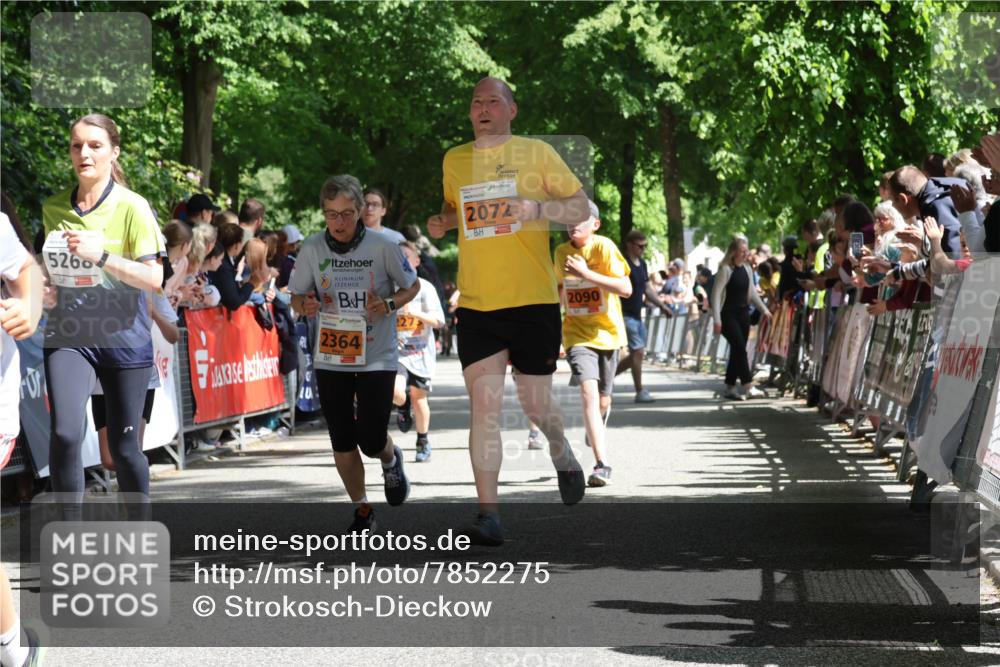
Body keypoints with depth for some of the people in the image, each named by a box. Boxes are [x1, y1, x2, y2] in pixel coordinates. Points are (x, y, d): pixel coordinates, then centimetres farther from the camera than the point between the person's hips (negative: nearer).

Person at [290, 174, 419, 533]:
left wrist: (389, 305, -16)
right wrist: (306, 305, -16)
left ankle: (391, 459, 29)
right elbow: (296, 297, 8)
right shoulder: (312, 249, -3)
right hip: (330, 359, 3)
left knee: (371, 440, -8)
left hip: (376, 358, -3)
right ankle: (362, 510, 23)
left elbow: (412, 286, 4)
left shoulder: (383, 247, -9)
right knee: (342, 443, 6)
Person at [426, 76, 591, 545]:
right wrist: (441, 222, 5)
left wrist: (537, 209, -17)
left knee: (536, 404, 4)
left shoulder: (536, 153, 1)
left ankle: (561, 454, 40)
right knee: (484, 406, -8)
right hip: (476, 305, 2)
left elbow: (580, 209, 2)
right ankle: (488, 514, -7)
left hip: (533, 300, -2)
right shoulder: (454, 160, 12)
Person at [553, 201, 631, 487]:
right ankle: (602, 464, -27)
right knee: (589, 391, -22)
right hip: (577, 334, 1)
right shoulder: (561, 252, 2)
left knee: (603, 400, 12)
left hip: (607, 333, -1)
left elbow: (626, 289, -22)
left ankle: (596, 428, 51)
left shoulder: (604, 247, -13)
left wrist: (585, 274, -26)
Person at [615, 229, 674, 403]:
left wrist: (662, 305, 11)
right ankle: (640, 392, -4)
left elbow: (648, 289, 20)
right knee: (637, 351, -10)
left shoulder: (642, 264, 13)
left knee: (637, 354, 10)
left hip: (637, 315, 9)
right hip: (625, 315, -9)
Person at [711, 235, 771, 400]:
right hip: (728, 315, -7)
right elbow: (716, 294, -13)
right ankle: (749, 388, -19)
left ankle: (730, 388, 14)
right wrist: (717, 319, -18)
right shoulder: (725, 269, -10)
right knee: (740, 348, -15)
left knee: (737, 351, 6)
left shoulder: (746, 269, 10)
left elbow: (752, 292, 21)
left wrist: (764, 309, 13)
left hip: (743, 314, 7)